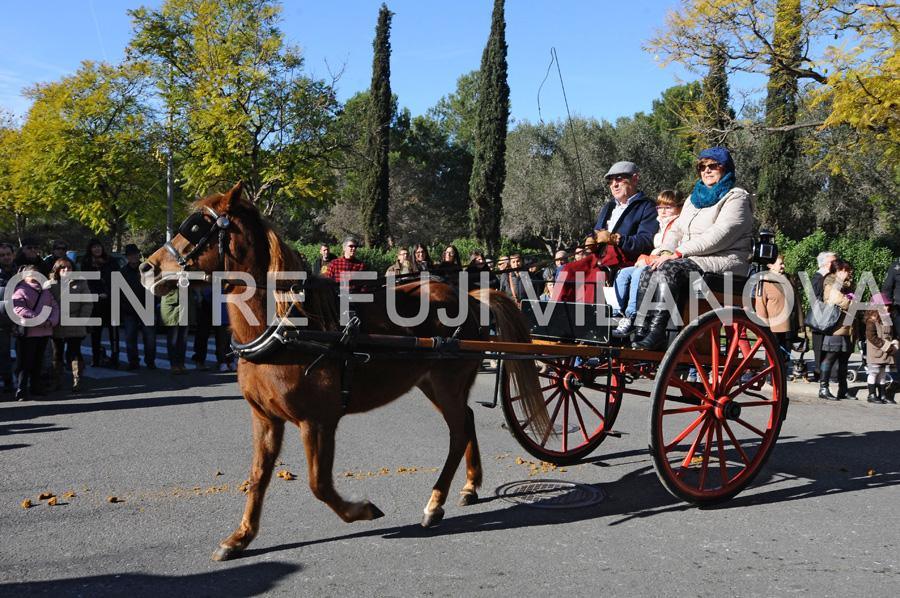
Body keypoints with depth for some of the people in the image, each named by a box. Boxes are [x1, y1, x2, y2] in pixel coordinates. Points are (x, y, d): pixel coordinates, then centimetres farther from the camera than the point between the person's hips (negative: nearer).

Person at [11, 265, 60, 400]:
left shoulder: (45, 291, 14)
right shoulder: (20, 291, -6)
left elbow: (54, 306, 10)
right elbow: (17, 307, -21)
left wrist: (51, 321, -9)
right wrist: (37, 318, -25)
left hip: (44, 331, 6)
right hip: (28, 332, -6)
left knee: (38, 360, 15)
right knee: (25, 361, -3)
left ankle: (36, 385, 27)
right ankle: (22, 388, 3)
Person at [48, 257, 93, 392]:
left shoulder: (80, 283, 4)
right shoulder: (50, 284, 5)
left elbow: (87, 304, 2)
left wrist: (82, 319, -8)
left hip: (74, 327, -1)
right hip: (55, 327, 2)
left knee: (75, 354, 3)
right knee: (57, 355, 10)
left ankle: (77, 381, 9)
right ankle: (55, 382, 18)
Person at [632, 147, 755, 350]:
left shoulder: (736, 198, 1)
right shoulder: (694, 198, 27)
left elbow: (719, 234, -14)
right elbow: (677, 229, 21)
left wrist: (679, 252, -20)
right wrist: (666, 252, -3)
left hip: (725, 262, -7)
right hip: (694, 261, 7)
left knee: (669, 269, -31)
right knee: (649, 272, -20)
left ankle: (657, 333, -37)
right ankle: (642, 331, -27)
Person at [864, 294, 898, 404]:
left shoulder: (888, 321, 14)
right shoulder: (871, 321, -11)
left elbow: (892, 336, 20)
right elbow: (872, 337, -19)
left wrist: (894, 345, -2)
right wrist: (887, 347, -19)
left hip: (886, 355, 8)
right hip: (875, 354, -8)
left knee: (883, 374, 13)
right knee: (873, 373, -2)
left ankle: (883, 395, 19)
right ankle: (872, 395, 5)